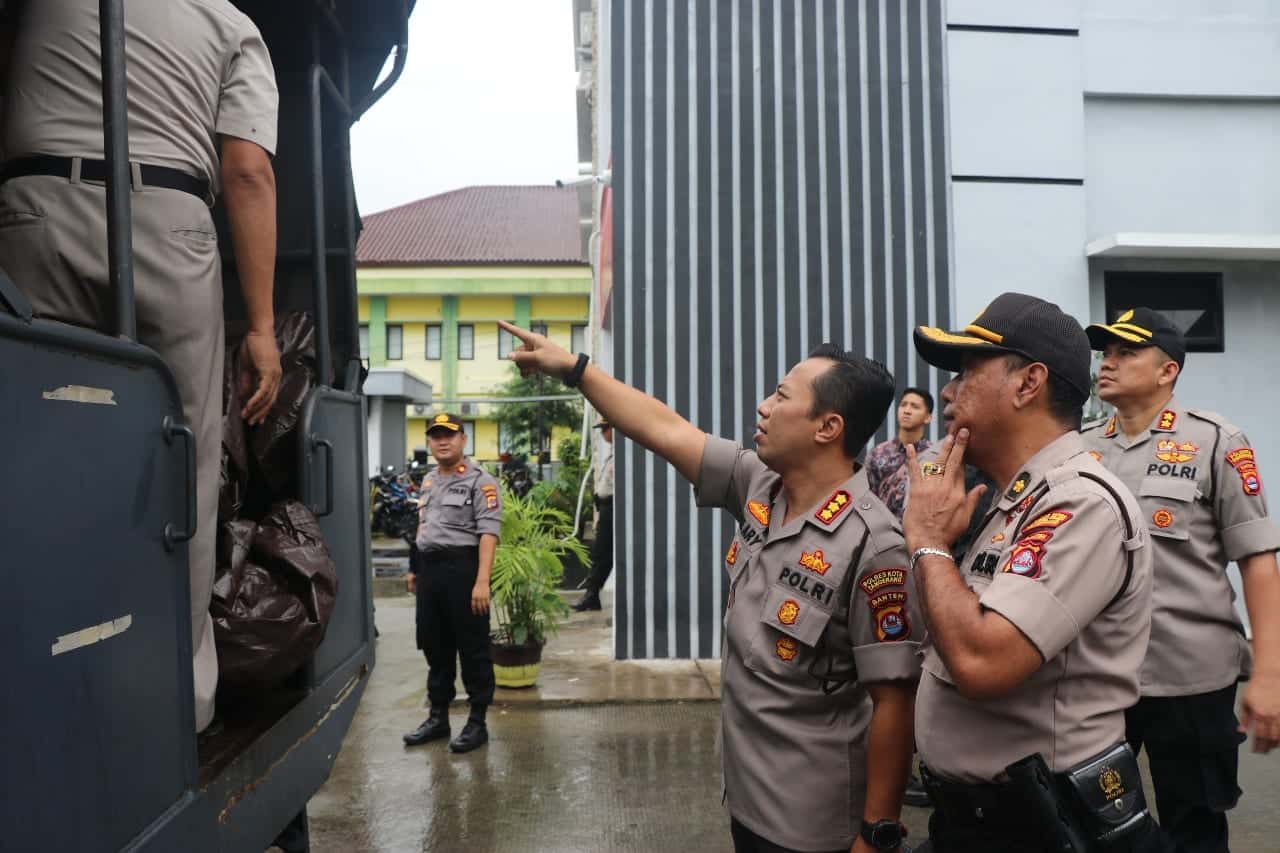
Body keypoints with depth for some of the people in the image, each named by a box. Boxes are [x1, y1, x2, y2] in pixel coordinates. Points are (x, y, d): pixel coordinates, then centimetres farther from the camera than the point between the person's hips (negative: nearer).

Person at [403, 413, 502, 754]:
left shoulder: (480, 481, -10)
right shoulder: (428, 481, 16)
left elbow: (488, 533, -18)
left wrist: (482, 581, -25)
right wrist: (415, 569, 22)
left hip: (462, 568, -8)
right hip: (429, 569, 8)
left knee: (473, 650, 1)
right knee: (435, 648, 15)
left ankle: (477, 723, 11)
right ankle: (438, 717, 28)